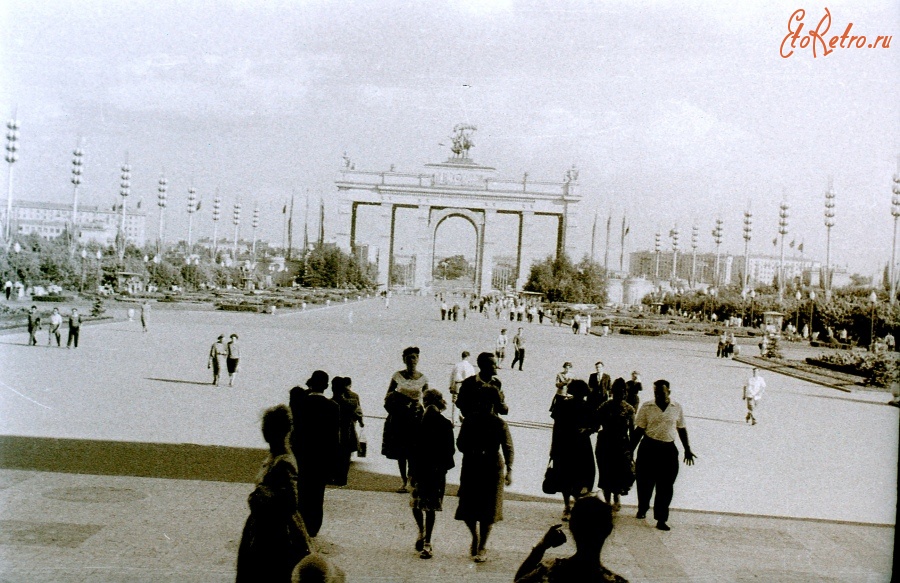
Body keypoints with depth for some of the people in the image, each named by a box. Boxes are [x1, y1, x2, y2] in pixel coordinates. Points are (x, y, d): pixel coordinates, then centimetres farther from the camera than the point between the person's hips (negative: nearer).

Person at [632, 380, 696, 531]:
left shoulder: (677, 408, 3)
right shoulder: (647, 407, -3)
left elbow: (681, 429, 13)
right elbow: (639, 430, 0)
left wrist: (687, 449, 14)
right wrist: (630, 450, -2)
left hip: (668, 450, 1)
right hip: (649, 448, -1)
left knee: (666, 486, 0)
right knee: (645, 483, 10)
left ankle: (661, 519, 6)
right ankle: (642, 509, 34)